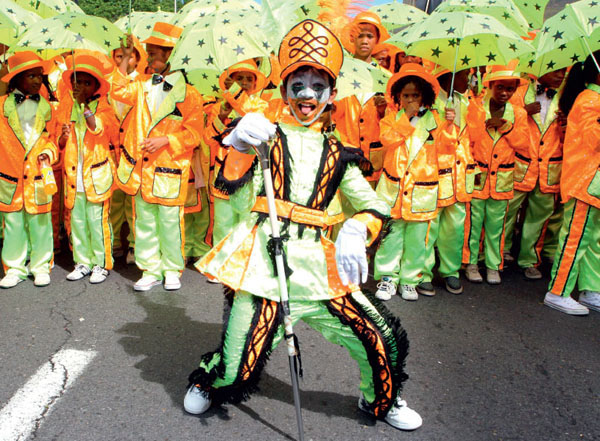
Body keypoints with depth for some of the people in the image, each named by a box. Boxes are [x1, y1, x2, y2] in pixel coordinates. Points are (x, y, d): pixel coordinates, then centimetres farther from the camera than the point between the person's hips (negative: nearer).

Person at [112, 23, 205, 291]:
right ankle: (151, 270, 21)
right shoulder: (145, 87, 14)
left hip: (169, 169, -6)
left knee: (170, 222, 1)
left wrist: (165, 140, -18)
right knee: (144, 222, 10)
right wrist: (126, 58, 12)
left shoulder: (188, 92, -6)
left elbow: (194, 133, -9)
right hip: (141, 168, 6)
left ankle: (172, 271, 18)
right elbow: (119, 91, 13)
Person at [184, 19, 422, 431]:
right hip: (263, 259, -3)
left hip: (317, 263, 3)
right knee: (236, 370, -4)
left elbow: (375, 206, 10)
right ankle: (206, 382, 34)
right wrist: (242, 148, -21)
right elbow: (241, 201, -5)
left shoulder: (336, 154, 14)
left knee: (384, 339, 1)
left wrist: (355, 231, -11)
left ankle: (381, 400, 34)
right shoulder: (266, 136, 6)